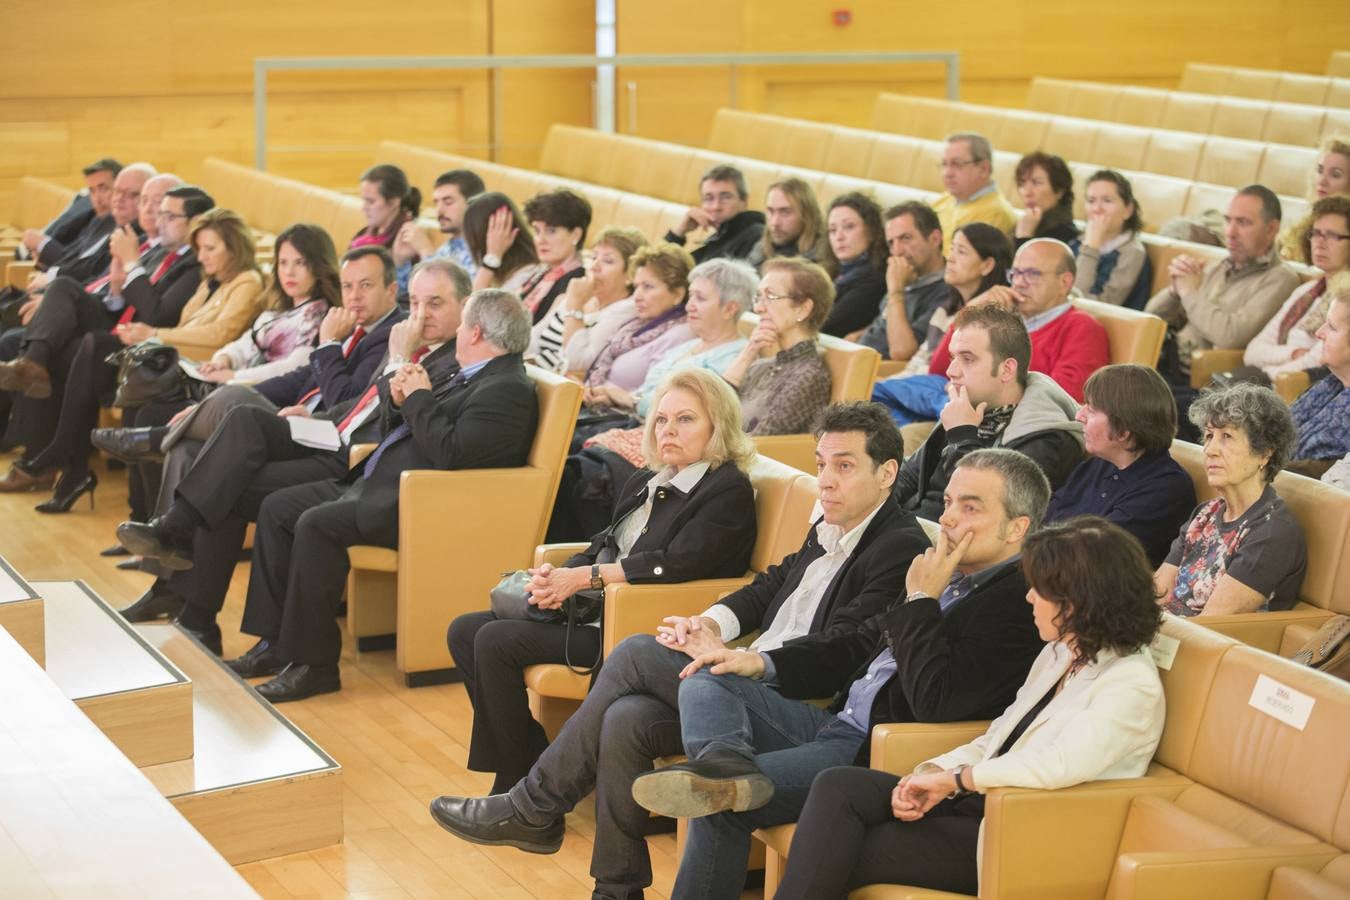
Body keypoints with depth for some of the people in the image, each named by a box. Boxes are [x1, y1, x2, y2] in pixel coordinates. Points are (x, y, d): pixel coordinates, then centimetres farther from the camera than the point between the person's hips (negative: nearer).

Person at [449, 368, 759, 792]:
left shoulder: (728, 491, -9)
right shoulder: (642, 484, 18)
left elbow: (674, 564, -22)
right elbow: (602, 547, 17)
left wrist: (582, 577, -18)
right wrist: (556, 577, -6)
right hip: (595, 612, 10)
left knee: (496, 642, -19)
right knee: (465, 631, 1)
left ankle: (517, 785, -6)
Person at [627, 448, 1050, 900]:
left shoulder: (1018, 604, -16)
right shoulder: (949, 575, 13)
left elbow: (935, 701, -25)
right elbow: (860, 646, 22)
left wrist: (921, 600, -15)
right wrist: (762, 662, 9)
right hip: (838, 725, 10)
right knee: (707, 683, -10)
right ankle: (726, 763, -34)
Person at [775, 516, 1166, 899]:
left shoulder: (1132, 684, -13)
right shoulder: (1059, 653, 15)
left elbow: (1060, 765, -28)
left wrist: (955, 778, -18)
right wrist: (932, 773, -4)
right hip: (978, 801, 8)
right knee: (838, 786, -14)